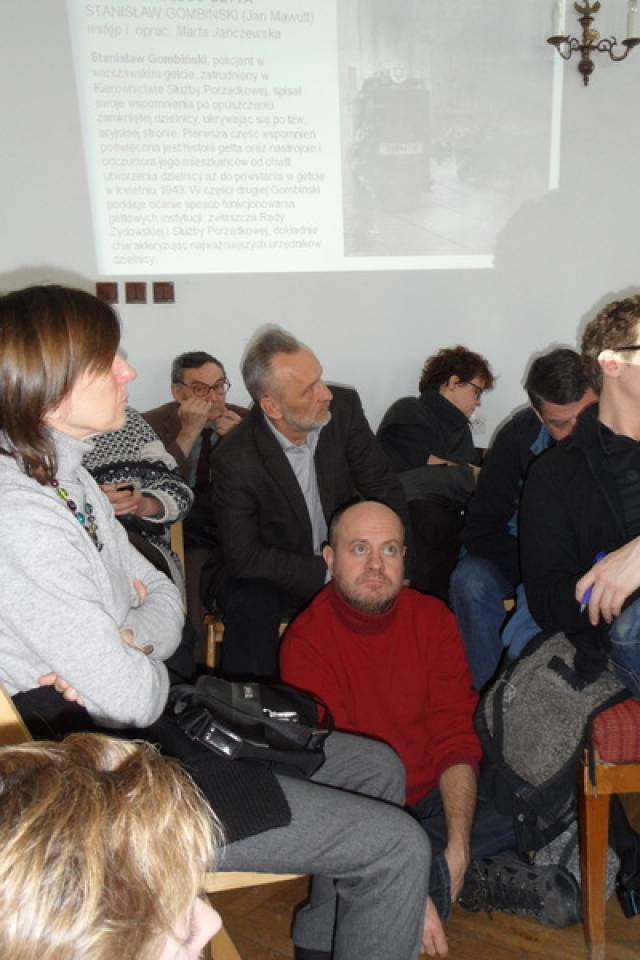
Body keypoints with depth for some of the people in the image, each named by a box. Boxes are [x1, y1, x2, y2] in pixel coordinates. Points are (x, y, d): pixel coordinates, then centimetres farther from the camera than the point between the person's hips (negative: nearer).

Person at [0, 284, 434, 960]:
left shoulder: (65, 476, 5)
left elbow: (162, 597, 8)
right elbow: (131, 697, -26)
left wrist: (129, 642, -13)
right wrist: (142, 666, -3)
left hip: (157, 731, 9)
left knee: (378, 769, 15)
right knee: (397, 846, -6)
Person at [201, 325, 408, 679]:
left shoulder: (344, 406, -13)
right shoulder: (236, 460, -23)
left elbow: (383, 488, -4)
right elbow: (243, 557, -20)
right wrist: (326, 571, -23)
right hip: (267, 572, -3)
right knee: (251, 605, -32)